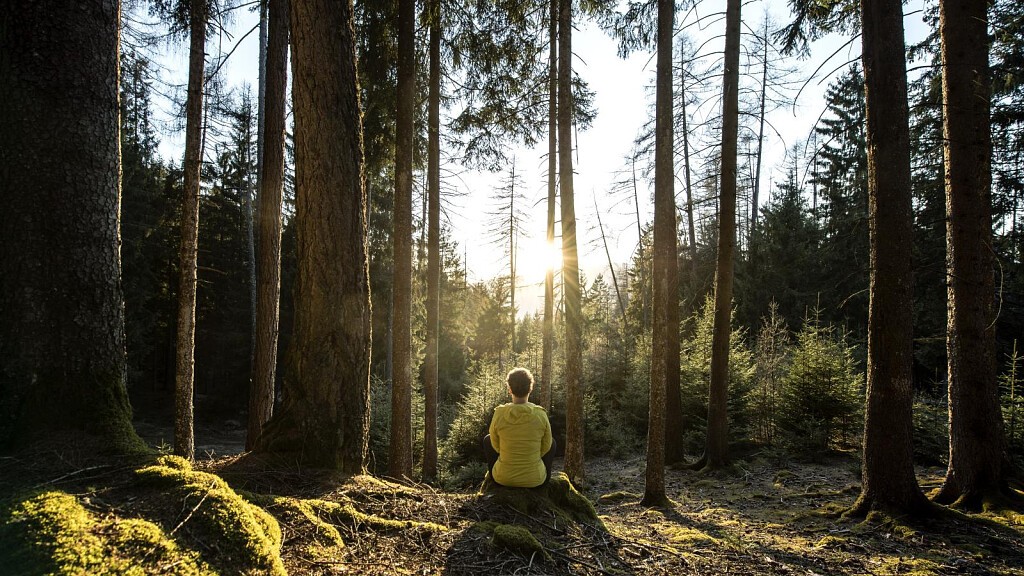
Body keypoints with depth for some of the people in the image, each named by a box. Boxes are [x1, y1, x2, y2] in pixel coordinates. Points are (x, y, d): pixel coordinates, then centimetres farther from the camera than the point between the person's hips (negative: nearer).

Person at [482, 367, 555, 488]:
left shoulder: (499, 414, -15)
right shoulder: (541, 415, -16)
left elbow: (496, 445, 1)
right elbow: (545, 447, 0)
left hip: (504, 477, 0)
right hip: (535, 479, 0)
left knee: (487, 439, 27)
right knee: (552, 442, 27)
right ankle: (544, 482, 39)